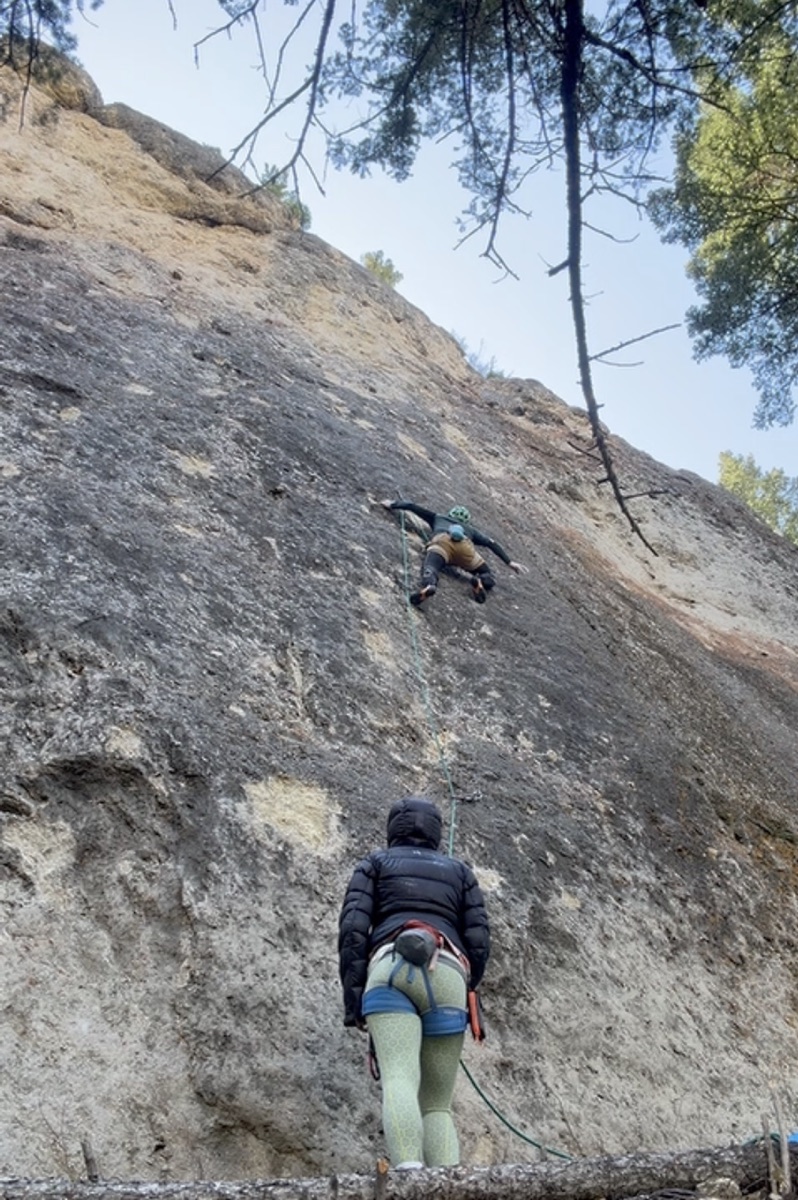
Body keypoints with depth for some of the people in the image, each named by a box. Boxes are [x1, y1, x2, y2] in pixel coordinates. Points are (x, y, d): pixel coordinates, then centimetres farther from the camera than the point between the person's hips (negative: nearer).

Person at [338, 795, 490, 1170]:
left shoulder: (374, 863, 24)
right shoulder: (460, 870, 29)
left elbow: (353, 927, 6)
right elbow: (479, 942, 17)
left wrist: (352, 995, 2)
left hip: (390, 971, -2)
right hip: (448, 977, 2)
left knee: (399, 1081, -18)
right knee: (436, 1105, 7)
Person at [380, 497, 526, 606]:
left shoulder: (438, 518, 43)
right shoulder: (470, 529, 43)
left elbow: (411, 506, 43)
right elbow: (492, 543, 33)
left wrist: (393, 504, 58)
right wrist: (510, 562, 34)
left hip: (442, 542, -1)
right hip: (465, 546, 1)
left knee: (430, 568, -27)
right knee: (490, 579, 13)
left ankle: (427, 585, -64)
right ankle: (480, 582, -24)